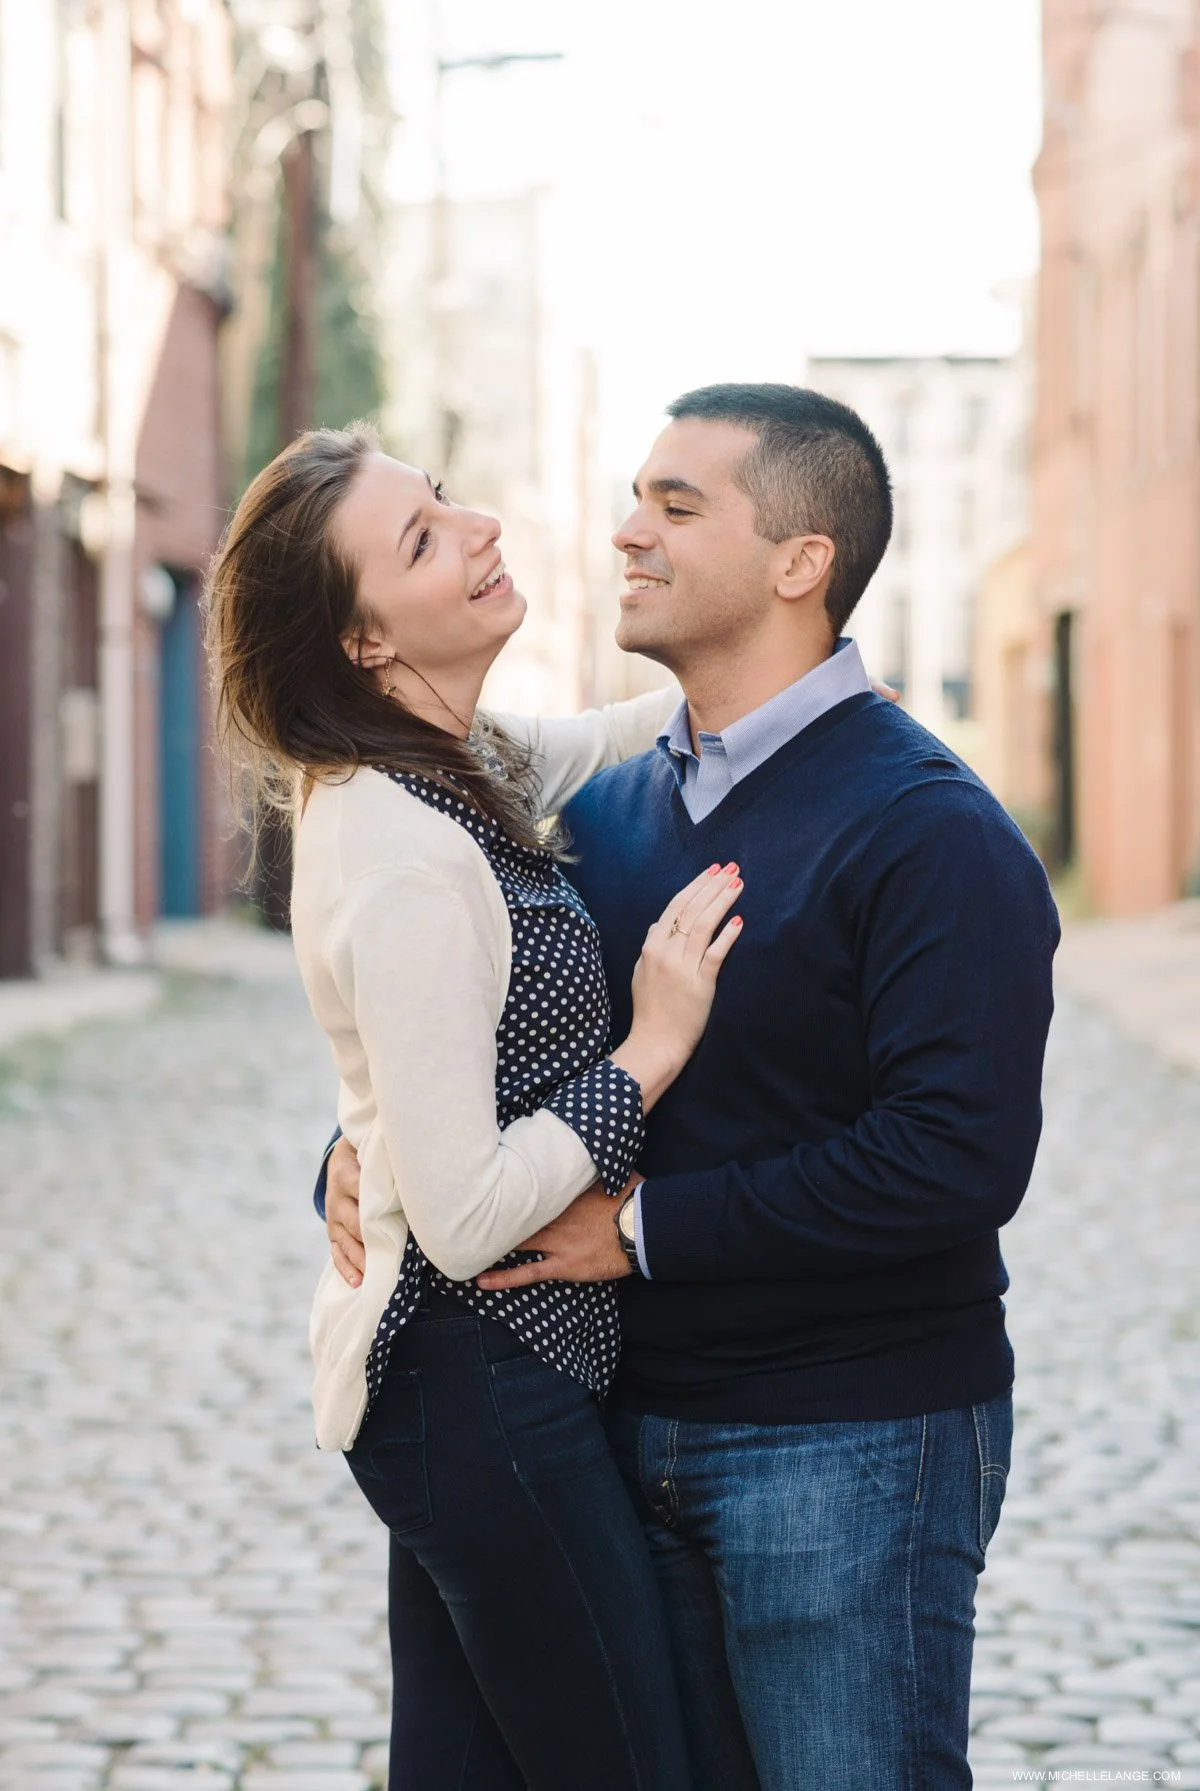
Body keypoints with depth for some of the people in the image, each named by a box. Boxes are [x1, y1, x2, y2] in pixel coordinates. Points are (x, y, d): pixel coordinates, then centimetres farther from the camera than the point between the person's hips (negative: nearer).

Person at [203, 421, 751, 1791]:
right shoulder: (411, 868, -24)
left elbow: (580, 750, 27)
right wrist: (650, 1052, -18)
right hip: (484, 1388, -10)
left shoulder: (451, 769, 5)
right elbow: (464, 1217, -25)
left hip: (442, 1380, 10)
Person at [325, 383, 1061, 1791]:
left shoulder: (927, 834, -14)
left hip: (849, 1446, -7)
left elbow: (959, 1157, -24)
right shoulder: (604, 813, 10)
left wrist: (647, 1228, -20)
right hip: (637, 1423, 7)